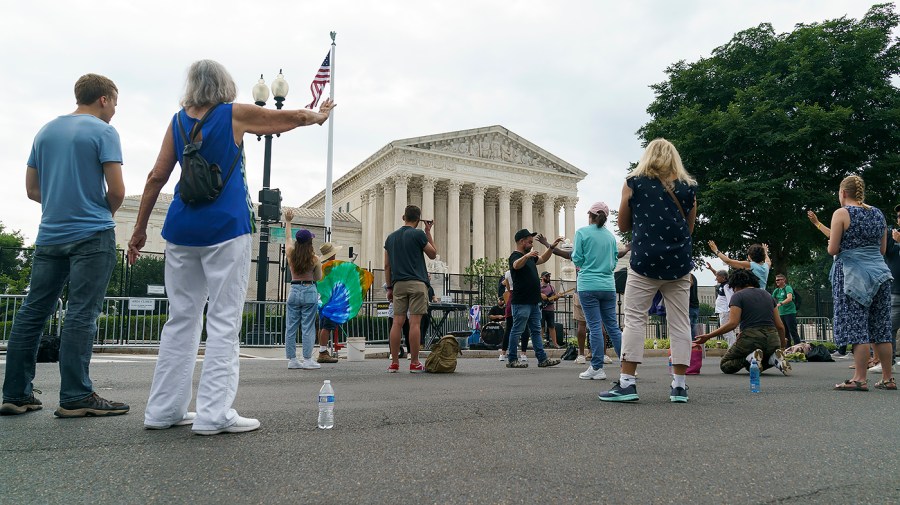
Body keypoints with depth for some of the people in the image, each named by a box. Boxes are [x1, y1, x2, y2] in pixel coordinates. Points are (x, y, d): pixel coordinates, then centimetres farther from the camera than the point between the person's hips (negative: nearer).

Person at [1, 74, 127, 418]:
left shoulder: (45, 131, 15)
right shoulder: (103, 132, -4)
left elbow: (32, 190, 16)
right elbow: (116, 190, -11)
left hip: (50, 235, 6)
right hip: (92, 235, -6)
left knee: (32, 312, 9)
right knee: (81, 315, -7)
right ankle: (75, 397, -6)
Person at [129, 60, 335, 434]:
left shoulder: (179, 120, 13)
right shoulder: (235, 114, 3)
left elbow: (156, 177, 11)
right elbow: (292, 117, 15)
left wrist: (140, 229, 16)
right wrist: (320, 115, 35)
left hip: (182, 228, 5)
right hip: (225, 227, -5)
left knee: (181, 319, 10)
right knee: (224, 322, -4)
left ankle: (163, 410, 15)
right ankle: (213, 413, -6)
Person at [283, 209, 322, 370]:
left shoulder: (290, 254, 1)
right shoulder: (314, 259, -8)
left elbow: (288, 238, 20)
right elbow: (319, 278, 2)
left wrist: (287, 221, 32)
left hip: (294, 291, 3)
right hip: (309, 292, -3)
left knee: (291, 327, 8)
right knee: (307, 328, 0)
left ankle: (292, 359, 12)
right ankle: (307, 360, 1)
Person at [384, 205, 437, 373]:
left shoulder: (391, 237, 13)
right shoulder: (419, 234, -3)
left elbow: (387, 266, 13)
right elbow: (433, 254, 8)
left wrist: (389, 287, 17)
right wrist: (428, 233, 12)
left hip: (398, 284, 5)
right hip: (416, 283, -4)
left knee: (397, 322, 3)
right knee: (415, 322, -4)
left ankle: (394, 363, 5)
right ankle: (414, 363, -1)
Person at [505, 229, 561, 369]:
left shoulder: (529, 256, 19)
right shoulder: (515, 256, -10)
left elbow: (543, 259, 32)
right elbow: (516, 265, -33)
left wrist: (552, 247, 21)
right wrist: (526, 256, -52)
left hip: (533, 302, 9)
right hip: (521, 303, -9)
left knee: (536, 331, 9)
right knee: (517, 331, -4)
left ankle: (542, 359, 12)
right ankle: (512, 360, 2)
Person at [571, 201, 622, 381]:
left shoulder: (582, 232, -4)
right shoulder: (611, 236, 9)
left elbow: (577, 259, -4)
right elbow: (615, 261, 15)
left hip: (588, 286, -4)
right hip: (608, 286, 4)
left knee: (595, 327, -2)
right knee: (613, 326, 10)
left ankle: (597, 368, 2)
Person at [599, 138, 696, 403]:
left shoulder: (634, 182, 4)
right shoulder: (688, 187, 10)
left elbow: (623, 225, 9)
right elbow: (689, 228, 18)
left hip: (645, 261, -2)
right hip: (679, 262, 3)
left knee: (634, 319, 0)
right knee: (679, 323, 6)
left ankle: (627, 382, -4)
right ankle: (679, 386, 9)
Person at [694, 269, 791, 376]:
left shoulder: (738, 296, -1)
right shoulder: (767, 294, 18)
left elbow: (732, 323, -13)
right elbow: (780, 326, 14)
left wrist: (708, 336, -10)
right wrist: (782, 346, 28)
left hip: (750, 338, -6)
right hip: (772, 341, 6)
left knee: (725, 365, 13)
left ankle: (750, 358, -15)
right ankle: (774, 358, -1)